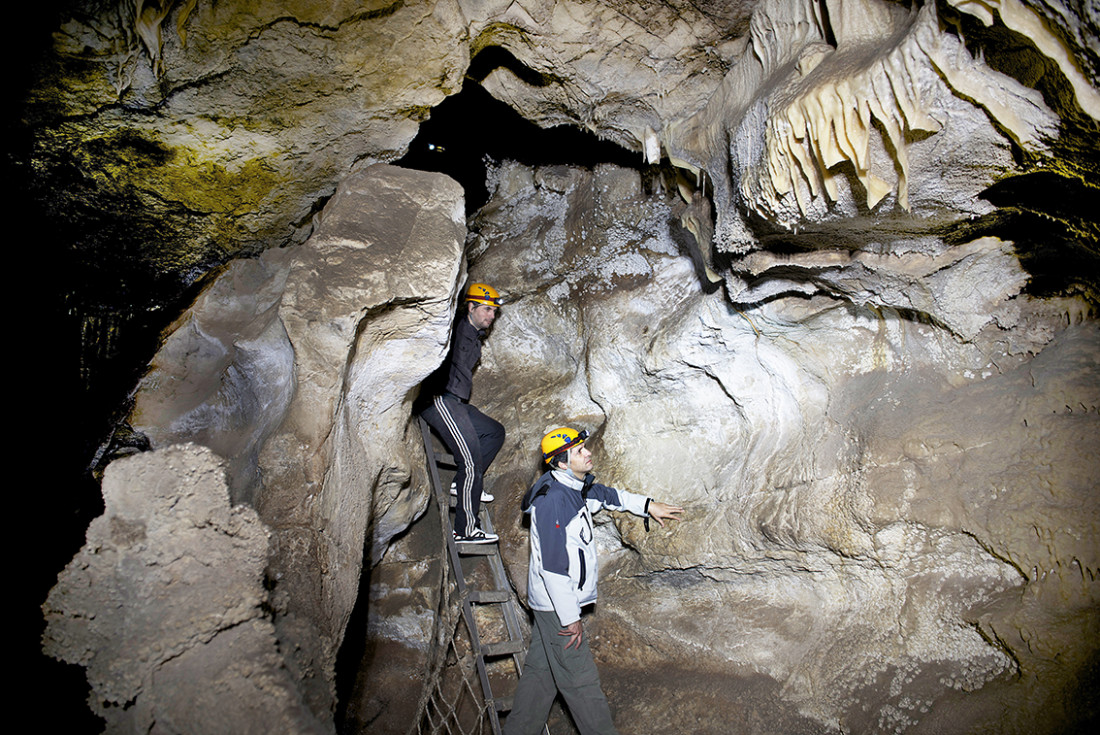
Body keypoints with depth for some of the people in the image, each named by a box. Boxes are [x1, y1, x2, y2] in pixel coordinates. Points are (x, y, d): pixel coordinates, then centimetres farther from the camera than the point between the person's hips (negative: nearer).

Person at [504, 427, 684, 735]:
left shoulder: (576, 488, 5)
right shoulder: (552, 500, -24)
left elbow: (607, 495, 28)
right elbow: (553, 566, -25)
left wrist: (647, 505, 24)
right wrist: (570, 617, -20)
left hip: (555, 602, 10)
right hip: (556, 604, -10)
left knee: (541, 672, 18)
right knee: (580, 680, 0)